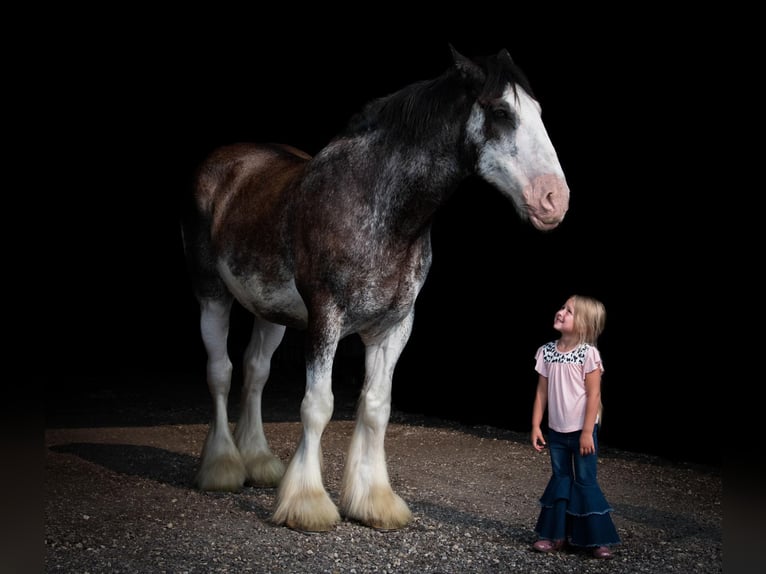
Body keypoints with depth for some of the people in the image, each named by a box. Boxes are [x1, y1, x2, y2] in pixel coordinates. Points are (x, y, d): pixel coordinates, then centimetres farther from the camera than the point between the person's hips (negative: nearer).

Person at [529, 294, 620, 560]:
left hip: (582, 431, -5)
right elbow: (542, 391, 5)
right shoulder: (547, 351, 1)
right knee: (560, 480, 14)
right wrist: (536, 426, 3)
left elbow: (593, 394, -14)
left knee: (585, 482, 1)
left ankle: (597, 538, 12)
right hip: (556, 431, 5)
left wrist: (587, 432, -16)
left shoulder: (588, 353, -14)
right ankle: (556, 534, 22)